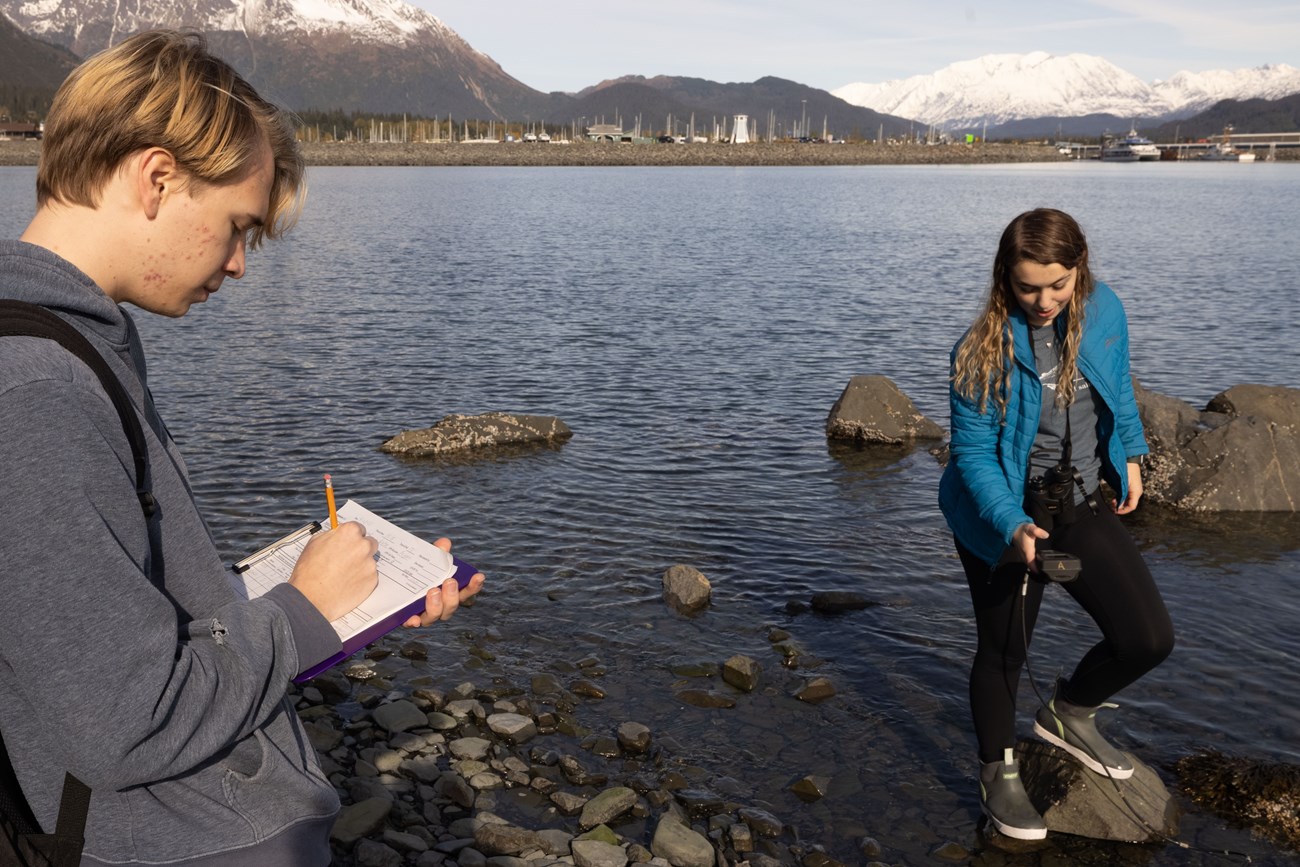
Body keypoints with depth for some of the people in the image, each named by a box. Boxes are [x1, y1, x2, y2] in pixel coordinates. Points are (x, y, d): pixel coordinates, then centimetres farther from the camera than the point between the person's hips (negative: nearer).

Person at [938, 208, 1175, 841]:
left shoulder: (1104, 310, -8)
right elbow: (973, 453, -18)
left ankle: (1068, 713, 29)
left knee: (1148, 639, -1)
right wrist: (1013, 525, -31)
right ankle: (998, 773, 34)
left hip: (1082, 506, 5)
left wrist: (1130, 456, 19)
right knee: (1003, 649, 9)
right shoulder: (983, 352, -22)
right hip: (1003, 516, -4)